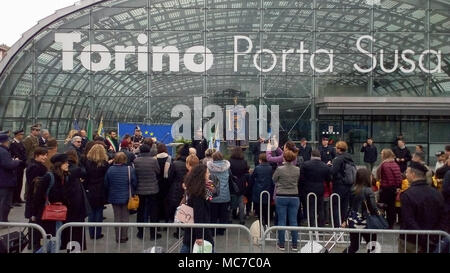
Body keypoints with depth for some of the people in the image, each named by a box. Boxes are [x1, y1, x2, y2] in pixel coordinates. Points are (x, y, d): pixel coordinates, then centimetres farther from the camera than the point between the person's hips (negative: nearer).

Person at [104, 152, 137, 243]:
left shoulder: (110, 170, -10)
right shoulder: (130, 169, -15)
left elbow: (106, 184, -2)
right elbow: (134, 183, -11)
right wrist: (132, 193, 7)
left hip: (114, 197, 2)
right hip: (126, 197, -1)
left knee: (117, 217, 13)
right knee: (125, 217, 12)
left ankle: (118, 237, 19)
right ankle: (124, 237, 18)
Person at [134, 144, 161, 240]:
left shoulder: (136, 161, -11)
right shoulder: (154, 160, -14)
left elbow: (133, 174, 0)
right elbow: (158, 172, -2)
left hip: (140, 190, 2)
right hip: (152, 189, -1)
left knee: (140, 211, 15)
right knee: (153, 212, 9)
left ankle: (140, 233, 23)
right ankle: (153, 234, 14)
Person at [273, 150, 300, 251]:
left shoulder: (279, 169, -12)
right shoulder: (298, 170, -4)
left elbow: (274, 179, 3)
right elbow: (298, 182, 10)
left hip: (281, 197, -2)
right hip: (294, 197, 2)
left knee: (281, 221, 5)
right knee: (293, 221, 8)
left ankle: (281, 244, 11)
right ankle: (294, 245, 13)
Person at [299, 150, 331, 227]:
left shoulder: (305, 165, -7)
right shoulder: (326, 167, 1)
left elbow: (301, 179, -7)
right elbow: (328, 179, 8)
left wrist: (300, 189, 2)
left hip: (308, 190, -3)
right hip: (320, 191, 3)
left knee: (310, 210, 2)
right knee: (320, 210, 12)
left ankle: (312, 226, 2)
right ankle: (321, 226, 17)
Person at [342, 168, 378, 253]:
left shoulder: (353, 189, 2)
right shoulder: (368, 191, -15)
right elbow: (373, 208, -14)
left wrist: (345, 220, 17)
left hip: (352, 222, 6)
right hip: (365, 223, -6)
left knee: (353, 246, 17)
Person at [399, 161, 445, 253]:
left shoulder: (407, 195, -18)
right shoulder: (437, 194, 1)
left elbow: (409, 222, -22)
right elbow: (441, 219, 4)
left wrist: (423, 239, -15)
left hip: (410, 243, -5)